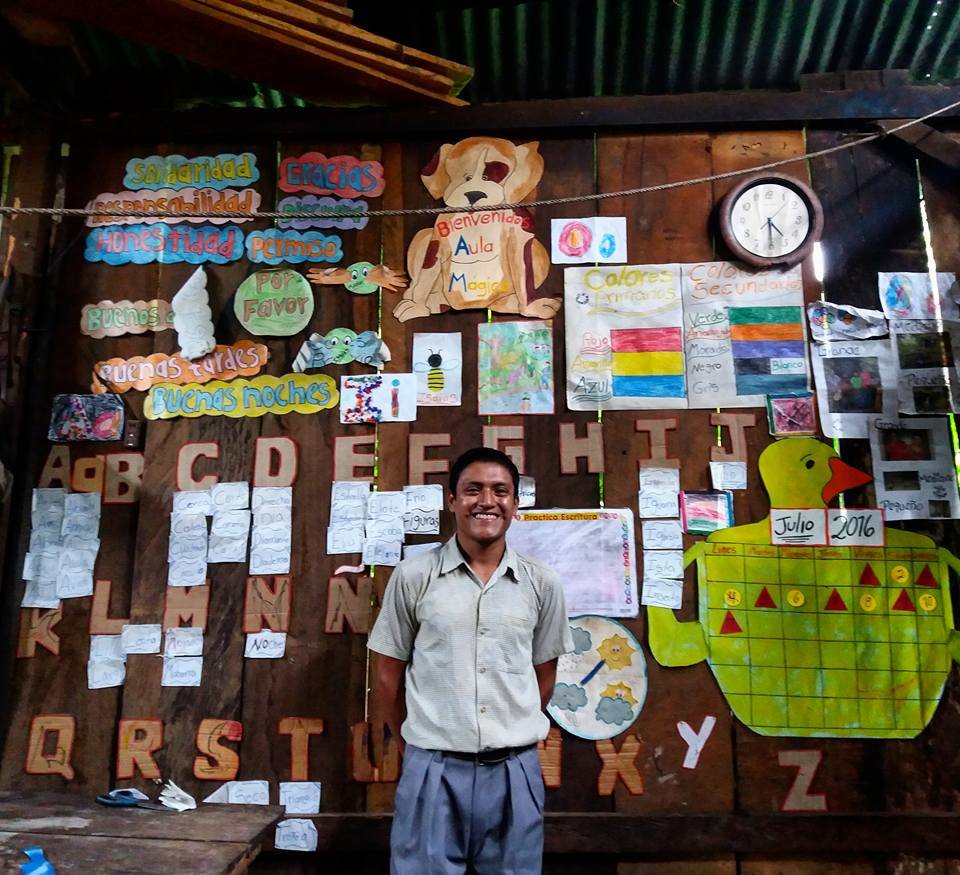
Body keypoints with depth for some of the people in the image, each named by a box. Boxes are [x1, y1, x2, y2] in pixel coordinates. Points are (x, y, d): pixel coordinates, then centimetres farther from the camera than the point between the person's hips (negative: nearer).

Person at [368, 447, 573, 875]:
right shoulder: (413, 576, -5)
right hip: (433, 768, -1)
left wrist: (513, 738, 9)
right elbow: (389, 674, 4)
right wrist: (416, 746, 8)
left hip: (514, 770, 2)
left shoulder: (542, 583, -1)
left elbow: (544, 674, 10)